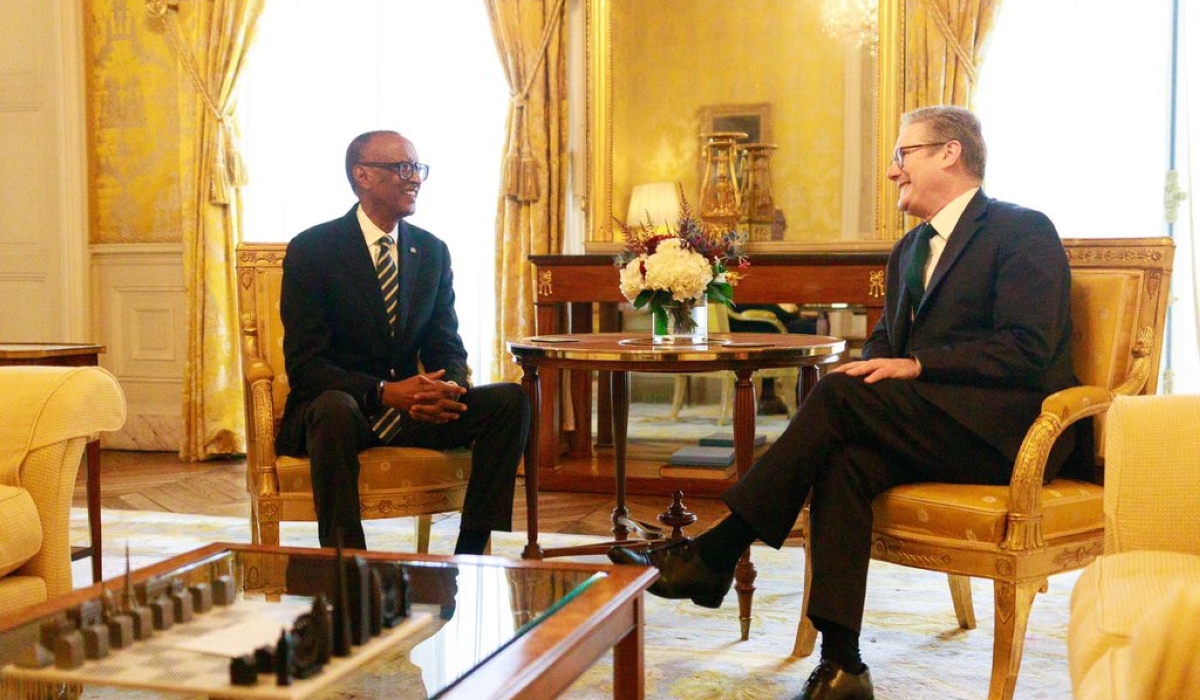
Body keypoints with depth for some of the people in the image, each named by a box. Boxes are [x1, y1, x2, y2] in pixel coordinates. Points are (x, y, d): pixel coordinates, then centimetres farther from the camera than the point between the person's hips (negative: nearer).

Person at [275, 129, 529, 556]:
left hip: (410, 409, 5)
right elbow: (304, 365, -14)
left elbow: (447, 349, 6)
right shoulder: (311, 249, -7)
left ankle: (471, 556, -18)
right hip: (332, 406, -4)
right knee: (334, 408, -40)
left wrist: (448, 387, -20)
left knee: (510, 400, -17)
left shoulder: (432, 252, 8)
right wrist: (383, 392, -29)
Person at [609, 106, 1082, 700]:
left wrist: (917, 366, -20)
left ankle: (714, 552, -22)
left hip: (1010, 429, -7)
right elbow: (885, 341, 21)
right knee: (844, 461, -26)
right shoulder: (908, 250, 23)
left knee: (840, 393, -26)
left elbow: (1027, 351, -14)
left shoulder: (1024, 231, -3)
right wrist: (870, 371, -3)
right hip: (936, 426, 7)